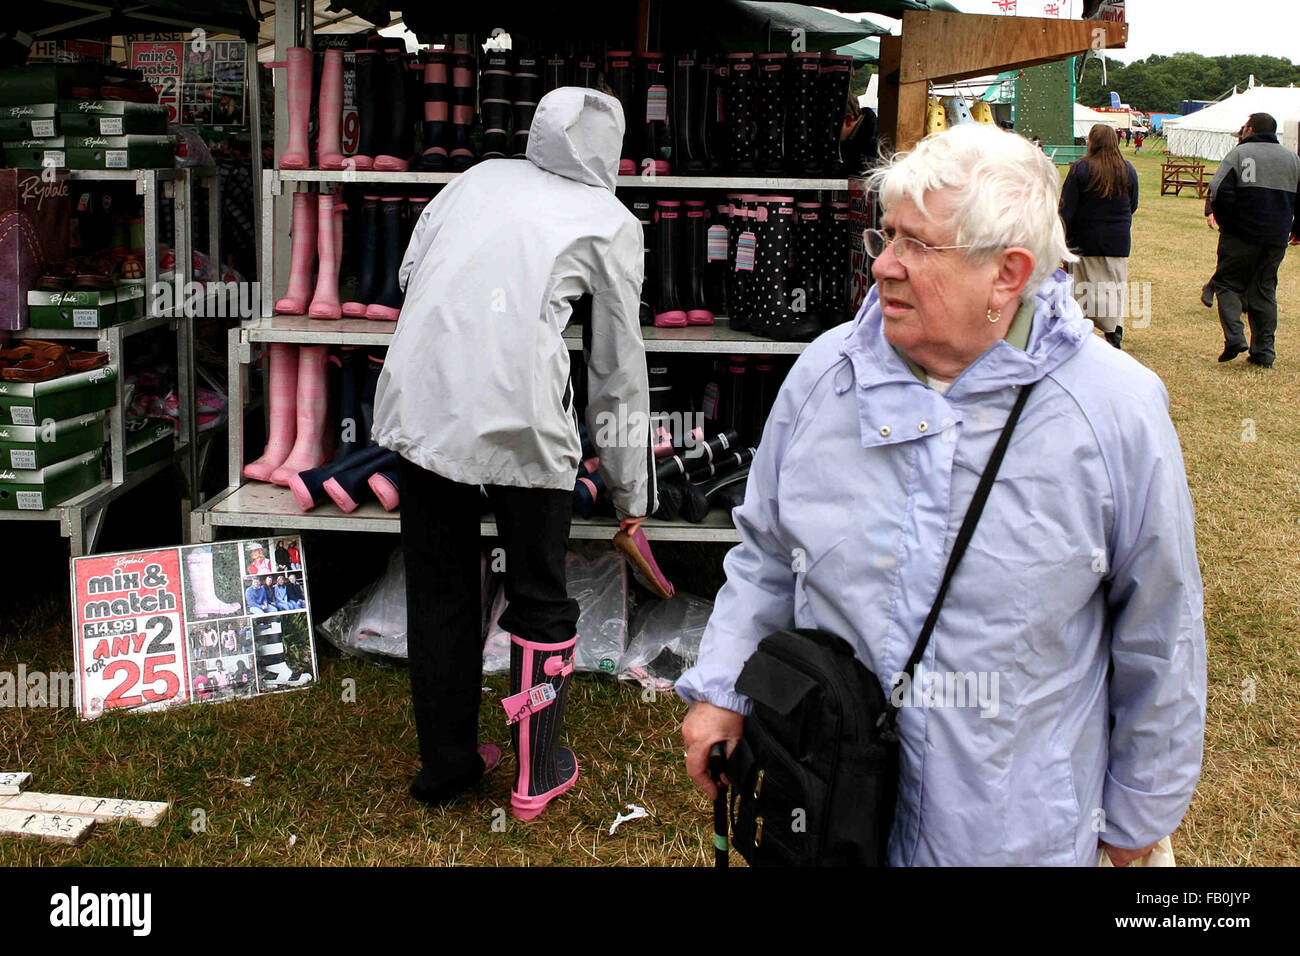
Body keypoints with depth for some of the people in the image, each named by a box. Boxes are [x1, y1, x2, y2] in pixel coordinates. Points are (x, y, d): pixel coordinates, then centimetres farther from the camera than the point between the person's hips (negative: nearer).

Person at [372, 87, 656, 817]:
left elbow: (410, 273, 17)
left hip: (418, 398, 4)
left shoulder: (479, 178, 20)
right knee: (540, 598, 15)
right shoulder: (610, 222, 11)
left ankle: (446, 764, 33)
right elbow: (620, 368, 12)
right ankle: (538, 774, 28)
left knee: (439, 593, 18)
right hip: (518, 418, -4)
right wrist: (632, 493, 19)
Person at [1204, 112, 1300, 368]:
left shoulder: (1239, 154, -4)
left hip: (1241, 234, -4)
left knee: (1228, 283, 5)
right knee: (1265, 290, 10)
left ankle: (1234, 337, -14)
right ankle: (1264, 351, 8)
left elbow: (1220, 191, -15)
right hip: (1277, 239, 4)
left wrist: (1220, 217, 2)